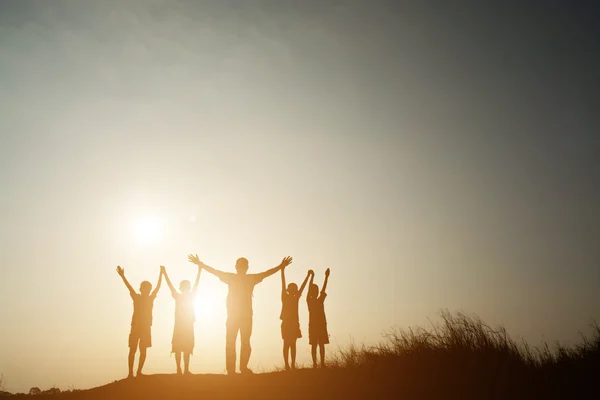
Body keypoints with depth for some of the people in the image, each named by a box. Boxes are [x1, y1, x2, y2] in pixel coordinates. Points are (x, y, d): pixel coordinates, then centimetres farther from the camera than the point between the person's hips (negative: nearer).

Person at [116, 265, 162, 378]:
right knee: (133, 349, -2)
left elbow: (158, 286, 4)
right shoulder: (136, 297, 0)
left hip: (146, 327, 3)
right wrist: (122, 276, -23)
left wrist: (161, 273, -1)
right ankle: (130, 372, -3)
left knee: (143, 350, 2)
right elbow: (129, 287, -11)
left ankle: (139, 372, 6)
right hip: (136, 326, -3)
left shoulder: (150, 298, 7)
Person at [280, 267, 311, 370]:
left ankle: (293, 365, 5)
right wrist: (282, 270, -20)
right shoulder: (285, 297, -1)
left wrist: (308, 275, 5)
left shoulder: (296, 298, 11)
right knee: (287, 344, -4)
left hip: (294, 323, 5)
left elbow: (302, 286, 10)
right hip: (286, 323, -5)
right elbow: (283, 284, -10)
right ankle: (287, 365, -4)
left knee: (293, 344, 4)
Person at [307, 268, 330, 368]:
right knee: (314, 344, -4)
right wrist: (312, 276, -22)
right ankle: (314, 363, -3)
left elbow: (323, 289, -1)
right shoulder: (309, 300, 1)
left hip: (322, 324, 4)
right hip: (313, 324, -4)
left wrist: (326, 277, -12)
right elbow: (309, 289, -12)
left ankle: (322, 363, 2)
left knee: (321, 344, 2)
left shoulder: (320, 300, 11)